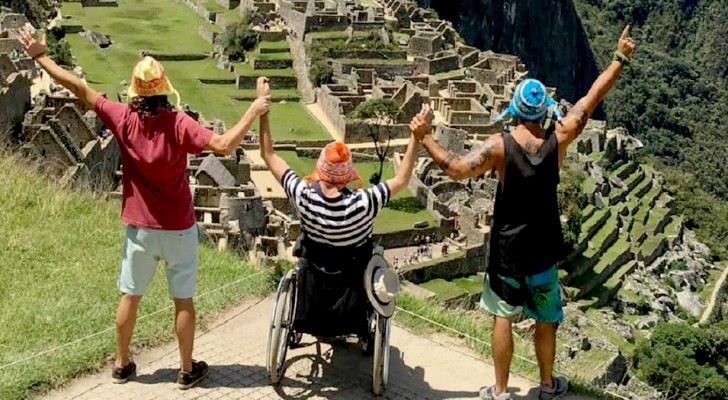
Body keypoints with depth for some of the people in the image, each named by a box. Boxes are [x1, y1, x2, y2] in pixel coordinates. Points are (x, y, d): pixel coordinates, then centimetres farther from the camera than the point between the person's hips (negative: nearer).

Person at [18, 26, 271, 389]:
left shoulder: (124, 120, -12)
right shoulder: (178, 124, -19)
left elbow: (81, 89, -6)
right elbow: (224, 145, -30)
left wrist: (40, 56, 3)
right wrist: (254, 112, -19)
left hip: (140, 229, 3)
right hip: (179, 230, -2)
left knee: (130, 296, 17)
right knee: (183, 301, 10)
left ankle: (122, 365, 31)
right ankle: (187, 370, 21)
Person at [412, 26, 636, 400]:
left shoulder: (500, 144, -17)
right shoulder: (558, 138, -10)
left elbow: (457, 170, -24)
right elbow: (593, 97, 0)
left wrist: (424, 138, -15)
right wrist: (620, 58, 10)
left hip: (506, 246, -2)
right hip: (543, 246, 2)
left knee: (503, 316, 11)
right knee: (545, 319, 18)